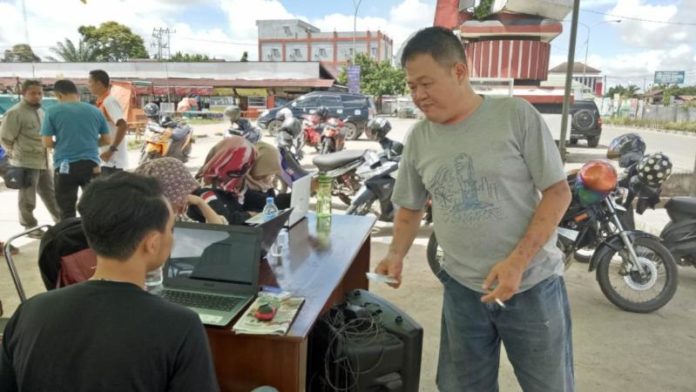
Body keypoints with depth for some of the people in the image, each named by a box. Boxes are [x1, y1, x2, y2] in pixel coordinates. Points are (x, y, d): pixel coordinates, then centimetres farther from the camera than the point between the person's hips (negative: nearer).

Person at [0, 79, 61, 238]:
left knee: (51, 194, 15)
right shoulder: (15, 113, -12)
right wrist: (18, 153, -2)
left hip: (43, 162, 8)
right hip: (26, 163, -8)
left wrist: (44, 150, 13)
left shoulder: (40, 111, 14)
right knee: (27, 199, 3)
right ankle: (31, 227, 14)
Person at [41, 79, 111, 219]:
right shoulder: (95, 111, 5)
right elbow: (107, 140, 8)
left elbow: (47, 143, -4)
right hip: (91, 164, 2)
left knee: (67, 210, 8)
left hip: (64, 166, -2)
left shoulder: (53, 111, -3)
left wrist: (60, 144, 16)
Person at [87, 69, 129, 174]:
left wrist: (111, 149, -26)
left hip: (113, 161, -10)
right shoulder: (103, 102, 16)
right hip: (106, 161, 10)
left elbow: (123, 126, -27)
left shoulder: (109, 101, -14)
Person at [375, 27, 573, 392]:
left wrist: (517, 262, -18)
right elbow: (410, 208, 11)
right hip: (462, 288, 3)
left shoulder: (516, 115, -10)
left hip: (532, 284, -3)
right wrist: (396, 254, -7)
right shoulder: (418, 138, 1)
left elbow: (558, 192, -9)